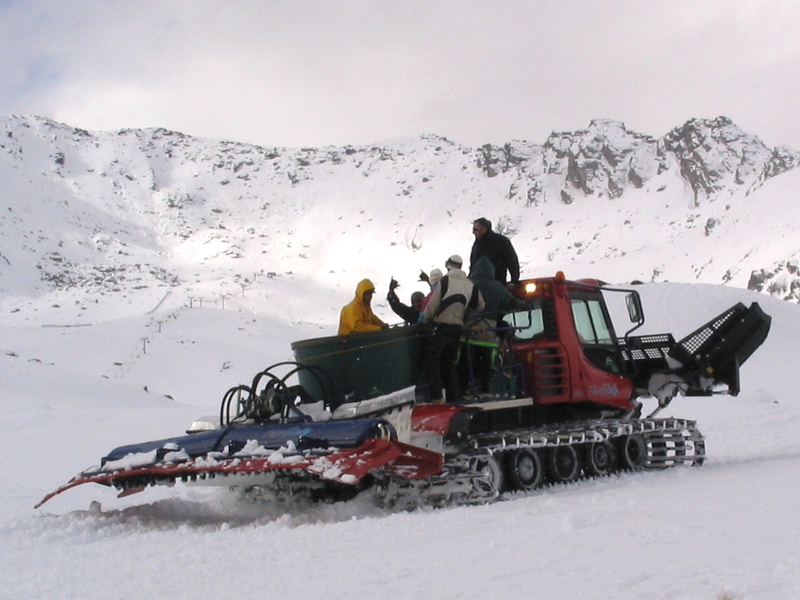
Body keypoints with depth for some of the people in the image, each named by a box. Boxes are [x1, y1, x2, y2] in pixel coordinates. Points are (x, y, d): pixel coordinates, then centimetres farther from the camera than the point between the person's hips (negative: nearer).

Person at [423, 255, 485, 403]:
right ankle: (453, 397, 14)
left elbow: (432, 305, -11)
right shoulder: (470, 285, 6)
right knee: (450, 363, 15)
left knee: (434, 361, -2)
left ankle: (436, 396, -12)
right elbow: (481, 306, 9)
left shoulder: (445, 281, -8)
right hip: (457, 328, 5)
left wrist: (427, 320, 6)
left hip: (441, 326, -5)